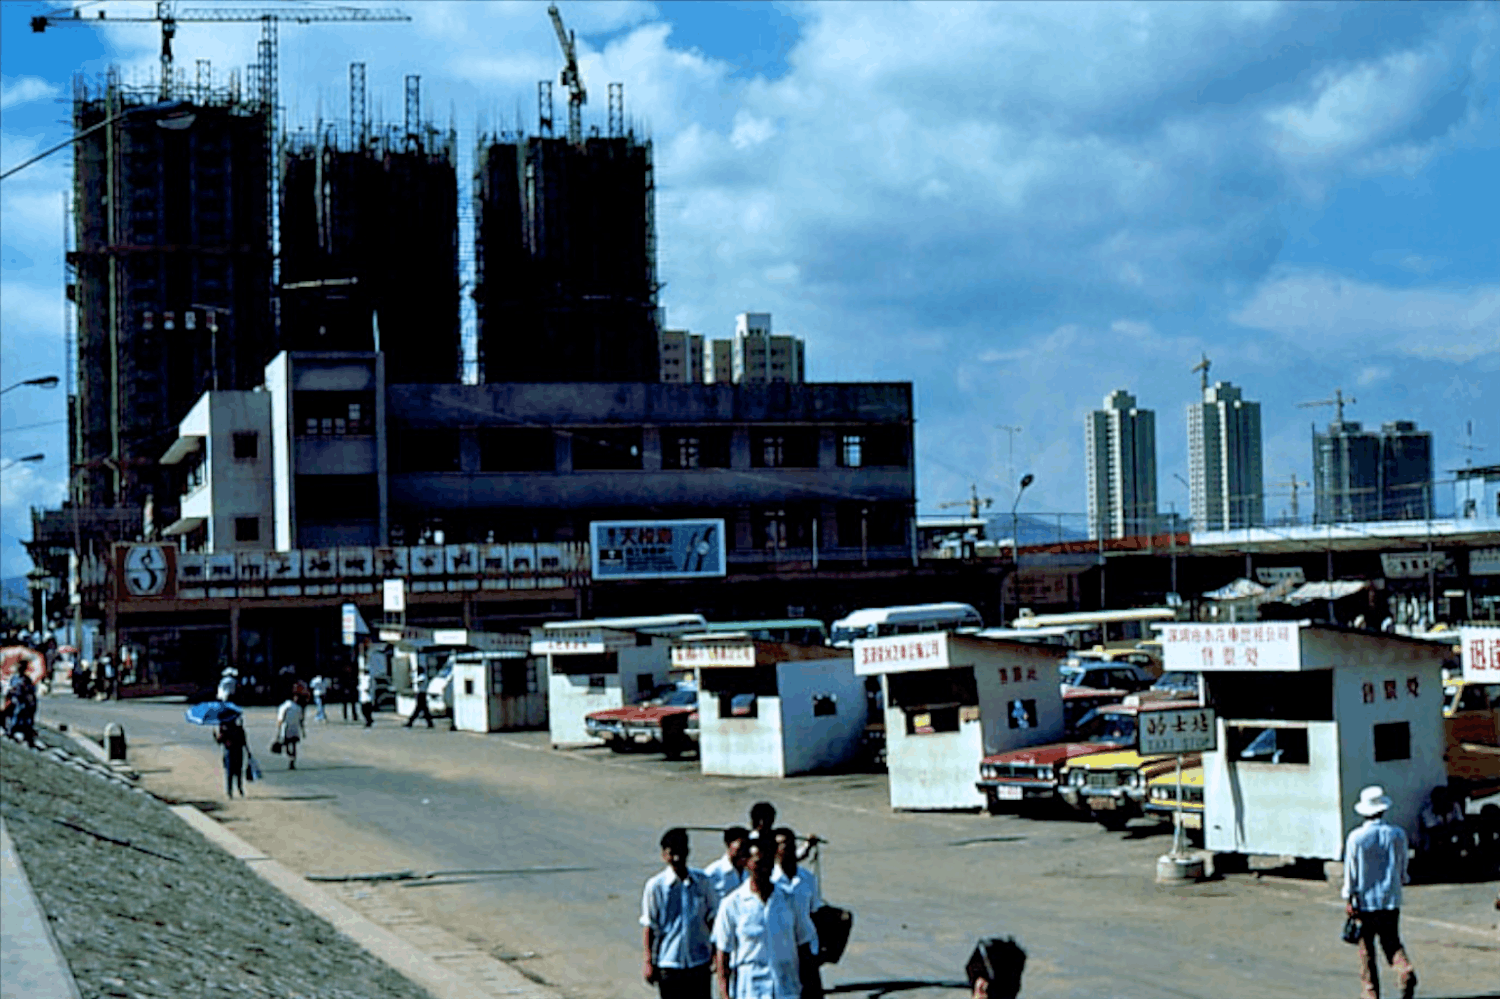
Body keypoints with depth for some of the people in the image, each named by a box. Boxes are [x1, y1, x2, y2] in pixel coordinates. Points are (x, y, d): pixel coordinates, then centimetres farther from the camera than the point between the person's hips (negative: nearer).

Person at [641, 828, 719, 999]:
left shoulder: (703, 882, 1)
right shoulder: (656, 885, -6)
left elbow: (711, 918, 11)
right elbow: (648, 926, -3)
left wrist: (716, 951, 9)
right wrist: (648, 961, -4)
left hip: (699, 961, 2)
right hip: (668, 962, -2)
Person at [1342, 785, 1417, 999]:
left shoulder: (1356, 838, -11)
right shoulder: (1398, 834, -2)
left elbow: (1351, 872, -8)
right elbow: (1403, 867, 8)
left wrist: (1348, 899, -3)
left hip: (1365, 900, -2)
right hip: (1391, 900, 2)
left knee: (1366, 949, 9)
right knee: (1392, 942, 11)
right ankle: (1406, 971, -17)